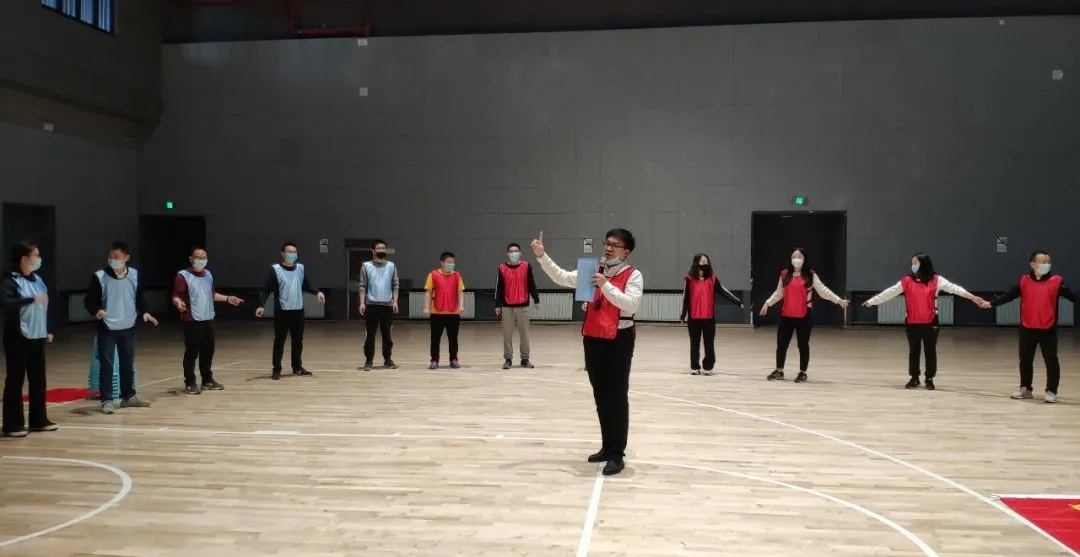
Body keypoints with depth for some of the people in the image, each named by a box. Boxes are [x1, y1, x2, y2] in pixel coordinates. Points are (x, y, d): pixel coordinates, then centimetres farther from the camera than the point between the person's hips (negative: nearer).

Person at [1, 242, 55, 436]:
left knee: (38, 379, 11)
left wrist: (49, 330, 17)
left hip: (37, 338, 7)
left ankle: (39, 420, 21)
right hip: (18, 339, -7)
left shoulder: (37, 279, 10)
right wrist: (32, 299, -31)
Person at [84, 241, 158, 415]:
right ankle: (107, 400, 4)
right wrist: (96, 311, -28)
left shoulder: (134, 275, 1)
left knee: (128, 363, 15)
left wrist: (144, 312, -2)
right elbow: (89, 300, -8)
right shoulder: (100, 276, -10)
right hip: (107, 329, -4)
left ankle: (129, 396, 28)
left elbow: (139, 297, 14)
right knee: (106, 364, -4)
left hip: (128, 328, 4)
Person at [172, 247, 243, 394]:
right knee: (192, 352, -2)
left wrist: (227, 299, 20)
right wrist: (179, 303, -36)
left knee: (208, 351, 12)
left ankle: (208, 381, 23)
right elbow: (176, 296, -15)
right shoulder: (183, 276, -10)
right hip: (192, 321, -7)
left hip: (208, 320, 7)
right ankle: (190, 383, 7)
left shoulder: (208, 275, 13)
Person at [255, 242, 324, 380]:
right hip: (282, 311, -4)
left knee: (298, 340, 12)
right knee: (279, 341, 1)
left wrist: (317, 292, -3)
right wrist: (261, 305, -19)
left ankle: (297, 367, 24)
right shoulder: (275, 269, -6)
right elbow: (266, 289, -8)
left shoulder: (301, 268, 7)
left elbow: (307, 286, 15)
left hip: (298, 311, 4)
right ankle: (276, 370, 9)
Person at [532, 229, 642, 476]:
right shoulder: (593, 271, 11)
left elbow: (631, 305, -19)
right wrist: (542, 256, -2)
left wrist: (605, 285, -25)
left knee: (617, 397, -2)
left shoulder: (633, 275, -6)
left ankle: (617, 454, 5)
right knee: (600, 396, 14)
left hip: (619, 341, -6)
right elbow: (563, 278, 8)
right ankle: (607, 447, 27)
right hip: (593, 339, 6)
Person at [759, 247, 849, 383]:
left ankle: (802, 373, 17)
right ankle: (779, 371, 22)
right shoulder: (785, 274, 6)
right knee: (781, 344, 8)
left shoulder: (811, 275, -1)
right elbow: (778, 293, 12)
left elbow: (823, 290, -4)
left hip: (804, 317, -3)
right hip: (786, 316, 3)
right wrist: (768, 303, 5)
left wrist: (838, 300, -11)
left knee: (803, 345, 5)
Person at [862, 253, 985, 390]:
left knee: (930, 351, 6)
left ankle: (929, 379, 17)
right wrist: (871, 302, 4)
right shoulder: (907, 281, 2)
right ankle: (914, 378, 21)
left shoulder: (936, 280, -2)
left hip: (930, 322, -1)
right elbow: (890, 292, 5)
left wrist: (973, 297, -21)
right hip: (912, 323, 1)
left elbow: (953, 288, -11)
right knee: (913, 351, 9)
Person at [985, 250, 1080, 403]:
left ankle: (1051, 391, 13)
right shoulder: (1024, 281, 1)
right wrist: (991, 303, -5)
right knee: (1025, 360, 12)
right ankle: (1025, 389, 27)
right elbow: (1009, 295, 2)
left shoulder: (1056, 281, -5)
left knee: (1051, 361, 1)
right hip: (1027, 329, 2)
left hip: (1048, 329, -2)